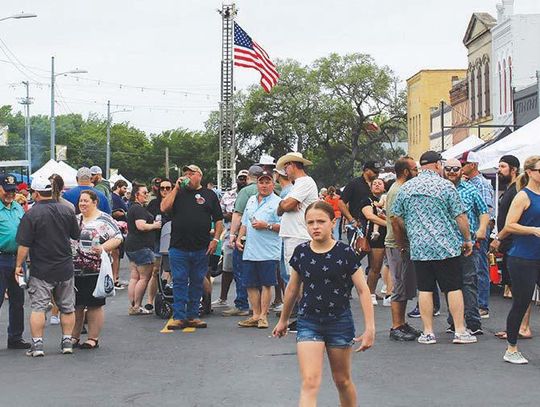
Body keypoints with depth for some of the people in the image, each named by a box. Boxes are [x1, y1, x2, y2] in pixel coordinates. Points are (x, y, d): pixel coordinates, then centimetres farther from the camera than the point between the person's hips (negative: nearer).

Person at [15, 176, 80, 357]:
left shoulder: (31, 214, -13)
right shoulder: (67, 211, 1)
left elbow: (24, 245, -14)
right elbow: (77, 235, 12)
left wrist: (18, 265, -3)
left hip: (41, 269, -4)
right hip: (65, 268, 4)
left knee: (38, 307, 1)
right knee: (67, 307, 12)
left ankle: (37, 344, 0)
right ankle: (67, 342, 15)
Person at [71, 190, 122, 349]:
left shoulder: (104, 220, -3)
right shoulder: (74, 220, 15)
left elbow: (117, 238, -8)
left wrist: (103, 248, -21)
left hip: (95, 272, -5)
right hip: (74, 271, 5)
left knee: (94, 305, 0)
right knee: (75, 305, 9)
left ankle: (93, 338, 7)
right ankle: (74, 337, 19)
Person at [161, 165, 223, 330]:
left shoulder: (209, 195, 10)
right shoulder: (178, 192, 12)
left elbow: (218, 220, 9)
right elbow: (164, 208, -4)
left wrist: (215, 239, -3)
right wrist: (176, 188, -4)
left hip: (201, 248, 0)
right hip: (178, 247, 0)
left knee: (197, 283, 7)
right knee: (179, 282, -1)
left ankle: (193, 316, 15)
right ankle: (179, 317, 2)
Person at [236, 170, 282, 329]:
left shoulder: (277, 202, -4)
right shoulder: (251, 200, 18)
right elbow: (245, 223, 24)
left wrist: (267, 226, -18)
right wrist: (239, 238, 12)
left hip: (268, 252, -6)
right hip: (249, 251, 6)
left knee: (266, 284, -1)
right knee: (251, 284, 7)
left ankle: (263, 316, 6)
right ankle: (255, 315, 15)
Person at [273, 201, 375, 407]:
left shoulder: (345, 253, -9)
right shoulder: (301, 252, -1)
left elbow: (363, 290, -7)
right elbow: (292, 288, 13)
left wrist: (370, 328, -12)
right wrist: (283, 320, 22)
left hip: (340, 322, -1)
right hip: (308, 322, 1)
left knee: (342, 380, 15)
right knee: (310, 383, -11)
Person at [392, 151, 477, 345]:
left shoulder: (406, 188, 7)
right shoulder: (445, 185, -5)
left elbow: (397, 219, 11)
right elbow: (460, 216, -5)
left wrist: (401, 243, 22)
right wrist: (467, 239, 6)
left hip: (419, 248, 3)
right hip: (446, 247, -3)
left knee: (425, 290, 6)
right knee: (454, 288, 3)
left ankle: (428, 333, 8)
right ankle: (460, 331, 4)